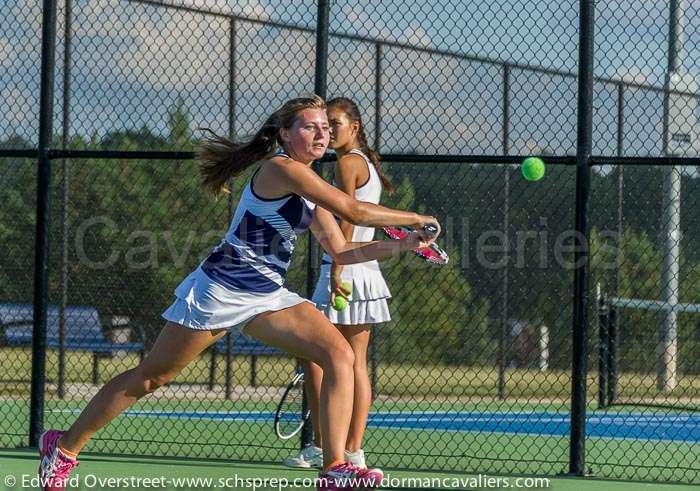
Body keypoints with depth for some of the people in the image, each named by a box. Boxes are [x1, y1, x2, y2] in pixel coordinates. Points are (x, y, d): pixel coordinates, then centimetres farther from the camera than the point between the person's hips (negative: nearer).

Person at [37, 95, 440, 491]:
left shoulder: (311, 190, 11)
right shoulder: (280, 169, -18)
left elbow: (341, 251, 15)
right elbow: (355, 211, -23)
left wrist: (403, 244, 7)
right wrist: (414, 219, -11)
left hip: (268, 297, 8)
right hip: (220, 291, -8)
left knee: (340, 355, -12)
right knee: (149, 378, 2)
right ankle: (64, 446, 19)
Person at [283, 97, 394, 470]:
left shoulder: (348, 163, -9)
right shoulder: (368, 164, 18)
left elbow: (347, 220, -16)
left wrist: (337, 271, -21)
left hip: (344, 269, -9)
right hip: (367, 269, 9)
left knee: (315, 357, -4)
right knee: (356, 364, 6)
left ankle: (321, 448, -6)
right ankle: (353, 451, 4)